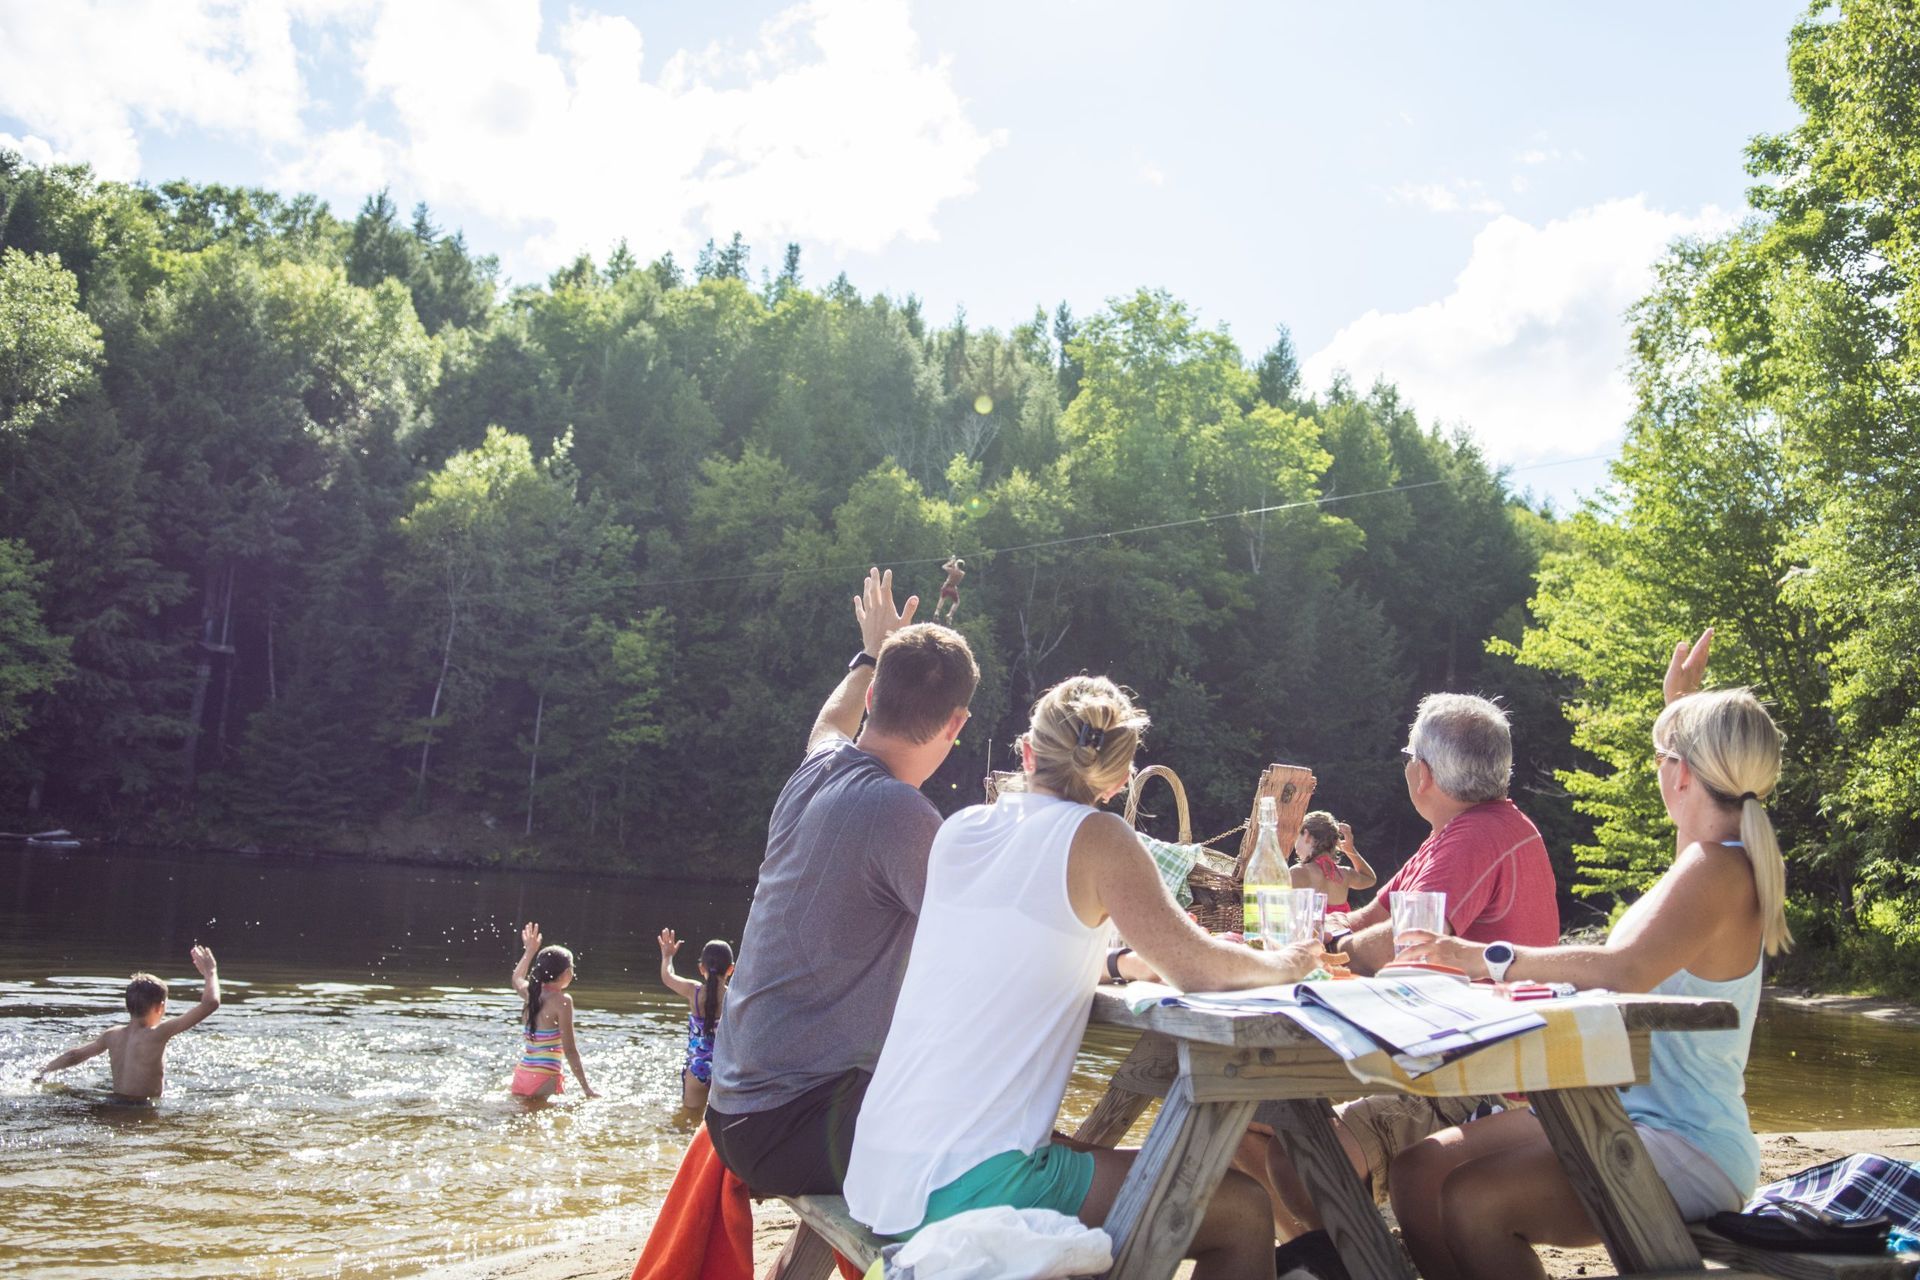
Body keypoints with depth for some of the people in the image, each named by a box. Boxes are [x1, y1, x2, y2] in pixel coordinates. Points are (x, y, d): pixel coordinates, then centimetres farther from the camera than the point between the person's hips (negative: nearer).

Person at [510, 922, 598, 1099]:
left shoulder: (531, 992, 8)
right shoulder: (562, 1000, -10)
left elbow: (517, 979, 35)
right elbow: (569, 1050, -13)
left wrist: (529, 951, 46)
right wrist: (586, 1088, -9)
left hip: (521, 1076, 7)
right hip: (544, 1079, -7)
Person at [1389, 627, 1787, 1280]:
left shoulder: (1715, 870, -19)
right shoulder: (1721, 856, 10)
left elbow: (1622, 968, -36)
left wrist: (1490, 957, -28)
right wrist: (1684, 704, 44)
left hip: (1685, 1150, -9)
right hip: (1619, 1114, 10)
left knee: (1473, 1200, -30)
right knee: (1420, 1168, -5)